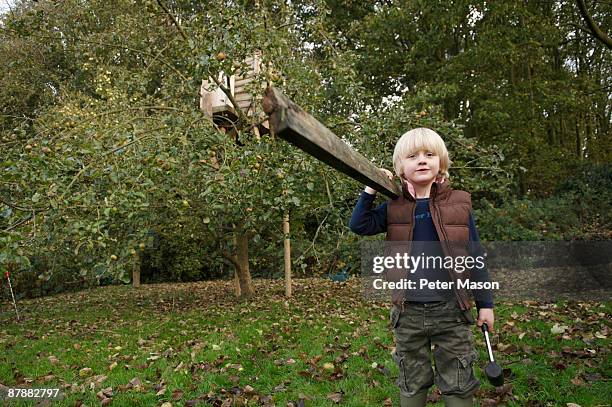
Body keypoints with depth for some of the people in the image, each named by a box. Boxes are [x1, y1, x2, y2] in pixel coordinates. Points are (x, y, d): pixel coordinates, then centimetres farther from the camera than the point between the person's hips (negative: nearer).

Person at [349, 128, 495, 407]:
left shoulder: (458, 204, -2)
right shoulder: (394, 208, 1)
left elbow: (475, 258, 1)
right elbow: (359, 225, -10)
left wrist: (485, 303, 3)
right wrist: (370, 189, -12)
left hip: (452, 311, -1)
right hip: (408, 313, 1)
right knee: (412, 384, 17)